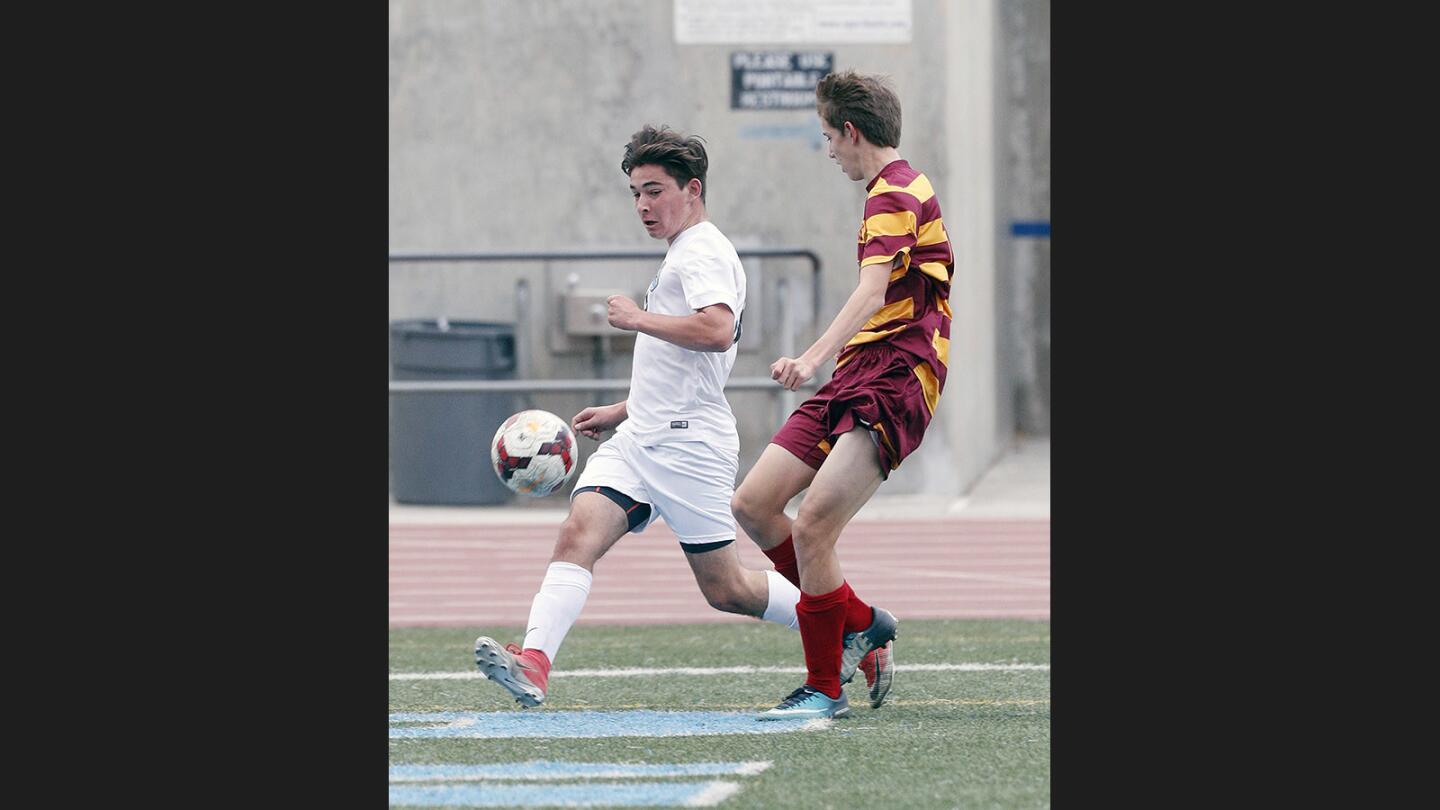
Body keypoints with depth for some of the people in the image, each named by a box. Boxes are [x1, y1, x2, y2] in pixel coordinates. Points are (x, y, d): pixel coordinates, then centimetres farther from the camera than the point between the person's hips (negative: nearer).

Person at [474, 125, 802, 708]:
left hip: (689, 442, -9)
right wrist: (622, 411, 28)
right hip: (641, 437, 9)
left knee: (724, 590, -1)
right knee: (579, 532, -15)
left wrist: (638, 318, -17)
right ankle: (534, 662, -31)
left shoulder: (705, 252, -8)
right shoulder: (684, 256, 23)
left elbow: (718, 330, -27)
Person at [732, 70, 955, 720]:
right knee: (753, 506, 2)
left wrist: (815, 357, -42)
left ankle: (825, 689, -7)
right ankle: (860, 623, 14)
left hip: (890, 381, -10)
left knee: (810, 528, -18)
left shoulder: (895, 193, -11)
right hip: (853, 378, 10)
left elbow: (872, 291, -28)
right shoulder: (897, 190, 21)